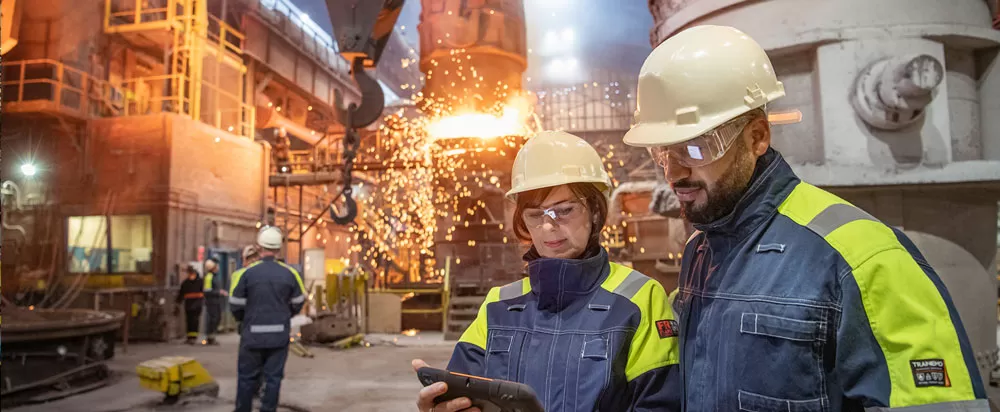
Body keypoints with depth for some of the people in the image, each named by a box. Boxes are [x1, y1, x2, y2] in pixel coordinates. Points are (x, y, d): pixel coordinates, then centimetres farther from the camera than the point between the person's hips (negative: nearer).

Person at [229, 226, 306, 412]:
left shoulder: (247, 272, -11)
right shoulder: (289, 273, -5)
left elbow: (235, 305, -4)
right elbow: (298, 303, 5)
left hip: (253, 334, -1)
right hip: (279, 335, 1)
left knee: (247, 376, 13)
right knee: (273, 377, 9)